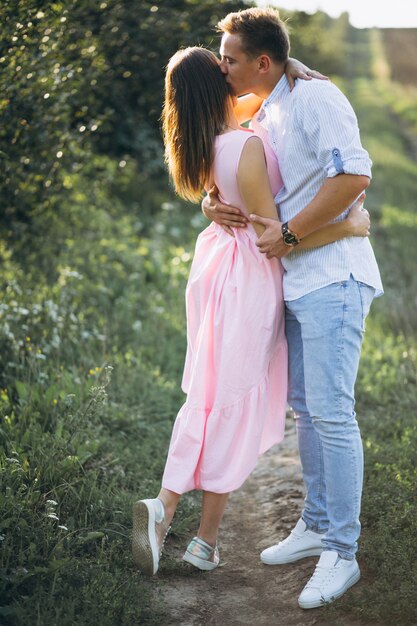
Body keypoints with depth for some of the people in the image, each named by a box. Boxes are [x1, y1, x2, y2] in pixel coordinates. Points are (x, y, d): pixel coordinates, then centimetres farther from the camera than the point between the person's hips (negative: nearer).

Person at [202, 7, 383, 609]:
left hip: (332, 276, -10)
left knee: (332, 413, -9)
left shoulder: (314, 97, -12)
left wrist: (289, 233, -18)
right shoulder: (262, 117, 17)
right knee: (304, 407, 14)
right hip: (296, 280, 10)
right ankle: (316, 526, 27)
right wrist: (213, 201, 2)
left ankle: (341, 553, -1)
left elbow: (353, 175, -24)